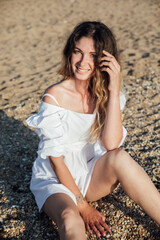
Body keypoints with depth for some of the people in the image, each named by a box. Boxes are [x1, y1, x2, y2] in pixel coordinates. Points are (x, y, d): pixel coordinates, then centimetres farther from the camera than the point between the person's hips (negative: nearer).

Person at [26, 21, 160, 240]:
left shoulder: (105, 94, -4)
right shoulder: (55, 96, -16)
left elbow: (111, 145, -20)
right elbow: (55, 158, -14)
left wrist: (114, 91, -25)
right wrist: (83, 205, -14)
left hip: (92, 176, 4)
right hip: (56, 179, -4)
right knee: (71, 220, -39)